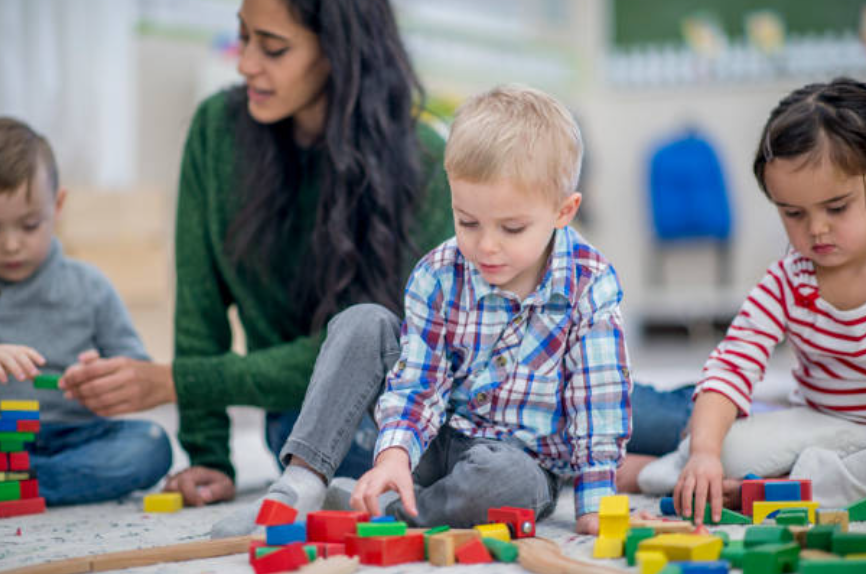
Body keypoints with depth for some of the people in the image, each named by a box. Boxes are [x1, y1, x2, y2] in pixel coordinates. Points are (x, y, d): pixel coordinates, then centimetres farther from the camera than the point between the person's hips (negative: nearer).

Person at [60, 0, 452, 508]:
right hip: (310, 415, 1)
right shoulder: (219, 128, -9)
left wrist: (173, 383, -24)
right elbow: (201, 305, -5)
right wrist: (209, 458, -10)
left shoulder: (423, 161, -19)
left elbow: (345, 352, -20)